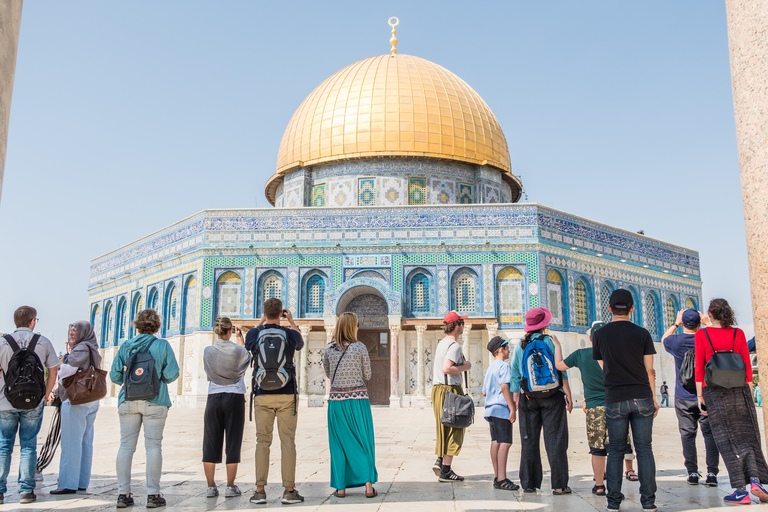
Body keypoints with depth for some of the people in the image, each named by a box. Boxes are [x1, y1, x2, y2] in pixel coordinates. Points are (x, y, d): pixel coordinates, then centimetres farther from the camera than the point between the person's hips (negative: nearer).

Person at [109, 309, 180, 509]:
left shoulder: (125, 346, 4)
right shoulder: (162, 345, -3)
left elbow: (114, 375, 4)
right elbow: (172, 373, -6)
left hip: (128, 401, 3)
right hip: (154, 401, -2)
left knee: (126, 445, 7)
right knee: (153, 446, 1)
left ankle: (123, 493, 9)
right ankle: (153, 494, 3)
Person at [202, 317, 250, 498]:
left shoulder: (208, 351, -2)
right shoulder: (238, 350, -8)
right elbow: (248, 359, 14)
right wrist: (240, 340, 20)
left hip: (214, 398, 2)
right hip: (235, 398, -2)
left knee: (211, 442, 7)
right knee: (233, 442, 4)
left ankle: (211, 487, 10)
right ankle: (230, 487, 7)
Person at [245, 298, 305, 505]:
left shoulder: (254, 334, 0)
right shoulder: (290, 334, -2)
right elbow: (300, 344, 23)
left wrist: (261, 322, 29)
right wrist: (291, 321, 29)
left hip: (263, 395, 1)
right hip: (286, 395, -1)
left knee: (262, 442, 6)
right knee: (287, 442, 2)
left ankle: (260, 491, 5)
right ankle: (289, 490, 2)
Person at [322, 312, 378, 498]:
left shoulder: (328, 349, 1)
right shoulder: (360, 348, -6)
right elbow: (367, 376, 2)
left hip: (336, 399, 2)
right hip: (358, 398, -2)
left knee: (339, 443, 8)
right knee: (363, 441, 6)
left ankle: (340, 487, 11)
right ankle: (368, 485, 5)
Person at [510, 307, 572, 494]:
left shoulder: (520, 346, 4)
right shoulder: (550, 341, -6)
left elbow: (515, 376, 5)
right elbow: (561, 370, -7)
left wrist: (516, 401, 11)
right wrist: (568, 395, -1)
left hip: (528, 397, 3)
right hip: (552, 396, -3)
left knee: (529, 440, 8)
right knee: (555, 439, 2)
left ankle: (529, 483, 12)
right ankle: (559, 484, 3)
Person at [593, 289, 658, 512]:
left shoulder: (599, 334, 1)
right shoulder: (642, 333, -1)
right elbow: (649, 370, 2)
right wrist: (654, 398, 9)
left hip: (614, 400, 0)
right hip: (641, 397, 0)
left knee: (615, 449, 5)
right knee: (644, 448, 5)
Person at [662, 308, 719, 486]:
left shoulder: (676, 342, -6)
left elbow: (664, 339, 19)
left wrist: (676, 323, 21)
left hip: (684, 398, 0)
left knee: (688, 434, 5)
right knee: (710, 433, 4)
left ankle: (692, 473, 6)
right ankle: (712, 473, -1)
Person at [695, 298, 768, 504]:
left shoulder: (702, 334, -4)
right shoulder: (738, 333, 3)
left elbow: (699, 367, -5)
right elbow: (747, 366, 3)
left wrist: (700, 395, -1)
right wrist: (748, 392, 11)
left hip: (714, 391, -2)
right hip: (739, 390, 2)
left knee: (727, 440, 2)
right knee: (746, 436, 11)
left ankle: (741, 491, 1)